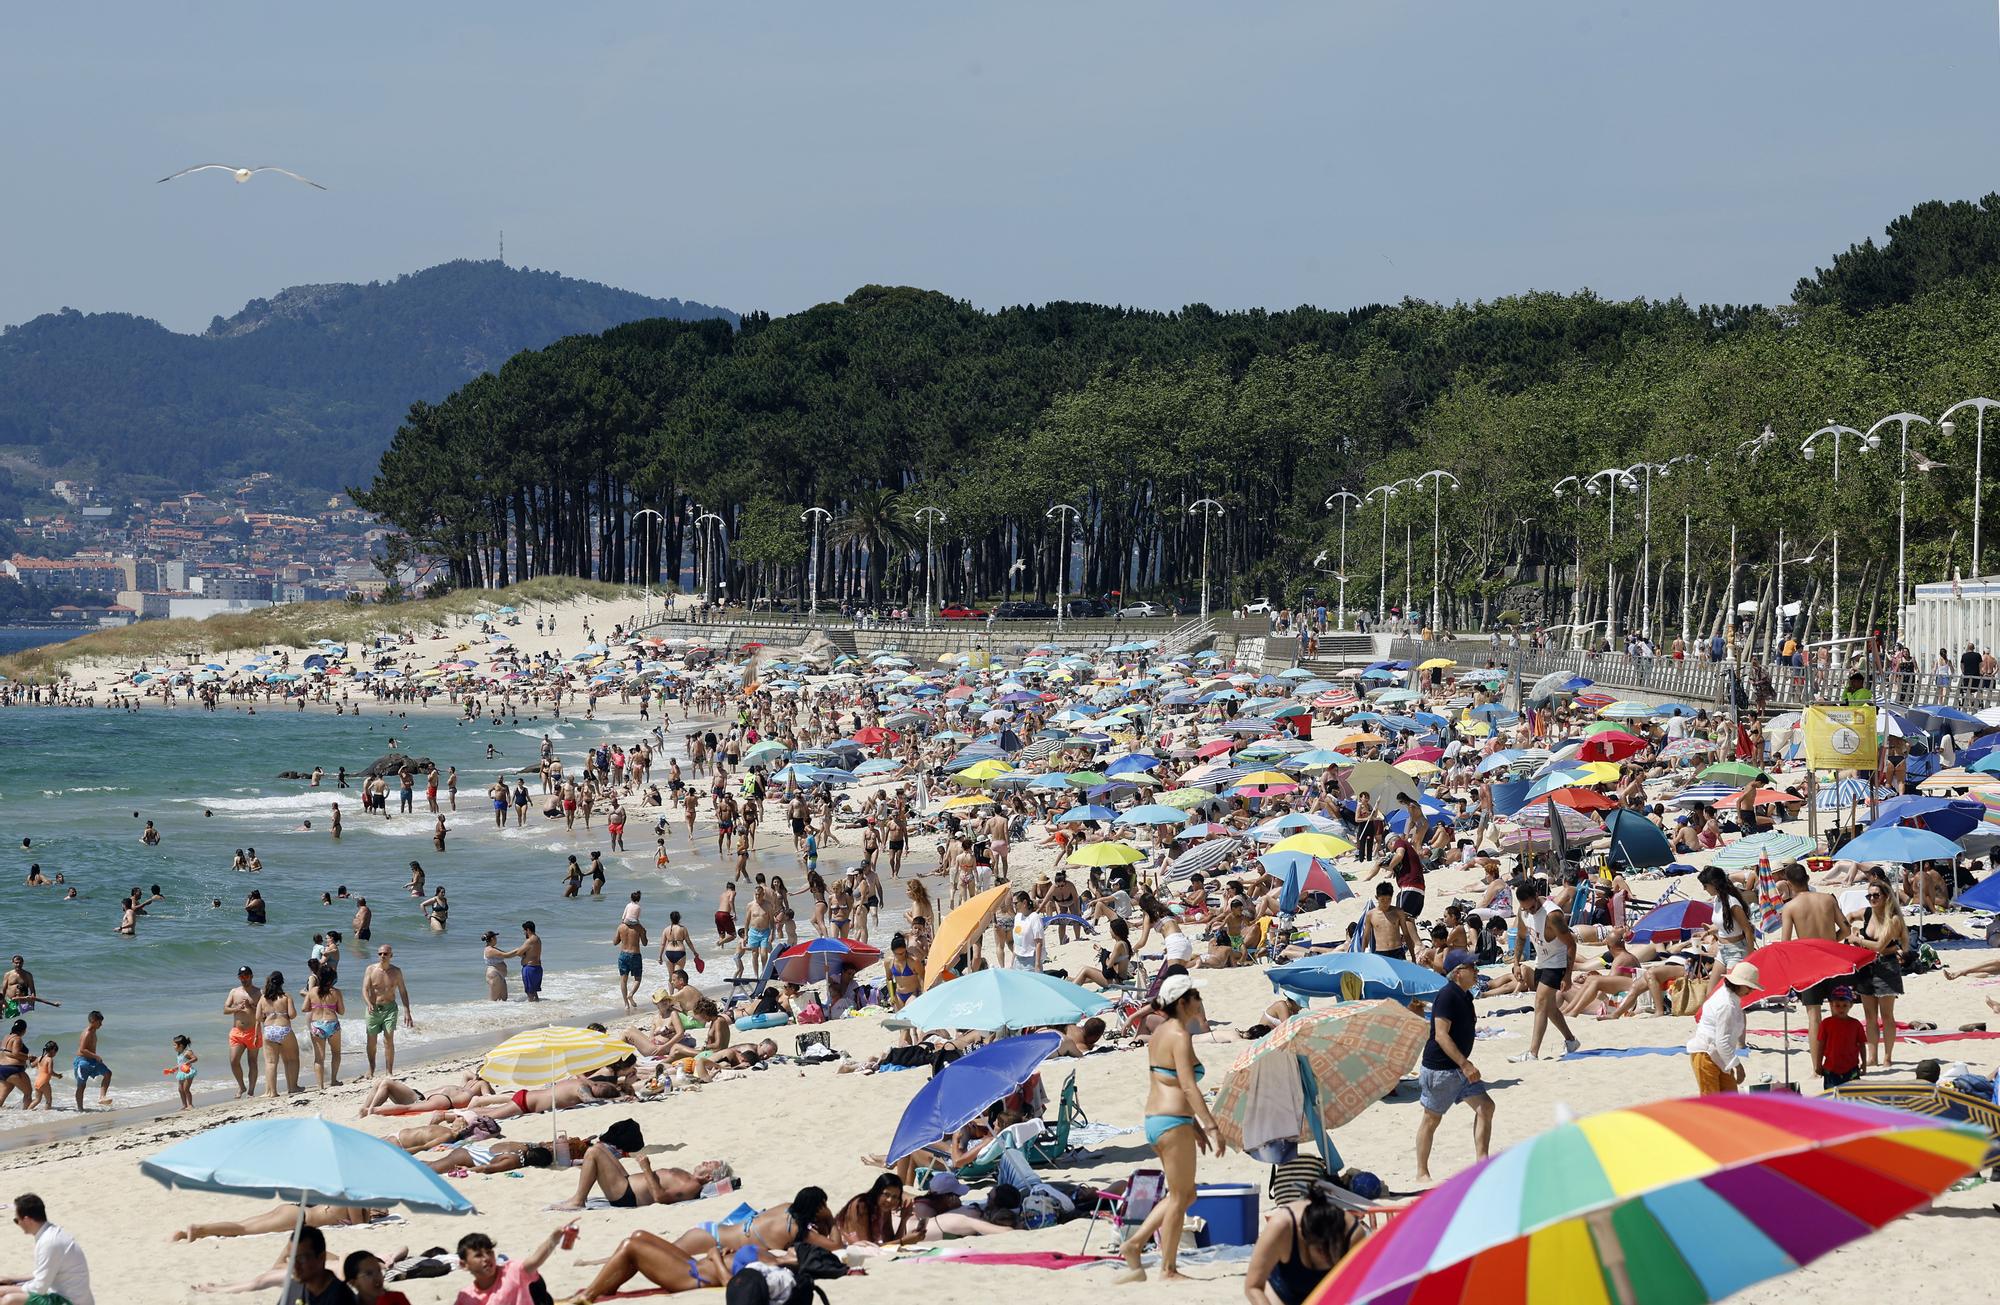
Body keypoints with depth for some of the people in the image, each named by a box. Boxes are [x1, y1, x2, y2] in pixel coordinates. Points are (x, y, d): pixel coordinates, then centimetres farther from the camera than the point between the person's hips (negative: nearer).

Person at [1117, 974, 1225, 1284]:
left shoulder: (1160, 1033, 15)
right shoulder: (1180, 1035, -14)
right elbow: (1189, 1087, -21)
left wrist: (1194, 1123, 25)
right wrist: (1211, 1126, -21)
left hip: (1154, 1119, 9)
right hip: (1173, 1122, -9)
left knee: (1184, 1194, 17)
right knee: (1180, 1196, 1)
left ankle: (1134, 1243, 13)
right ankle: (1168, 1268, 5)